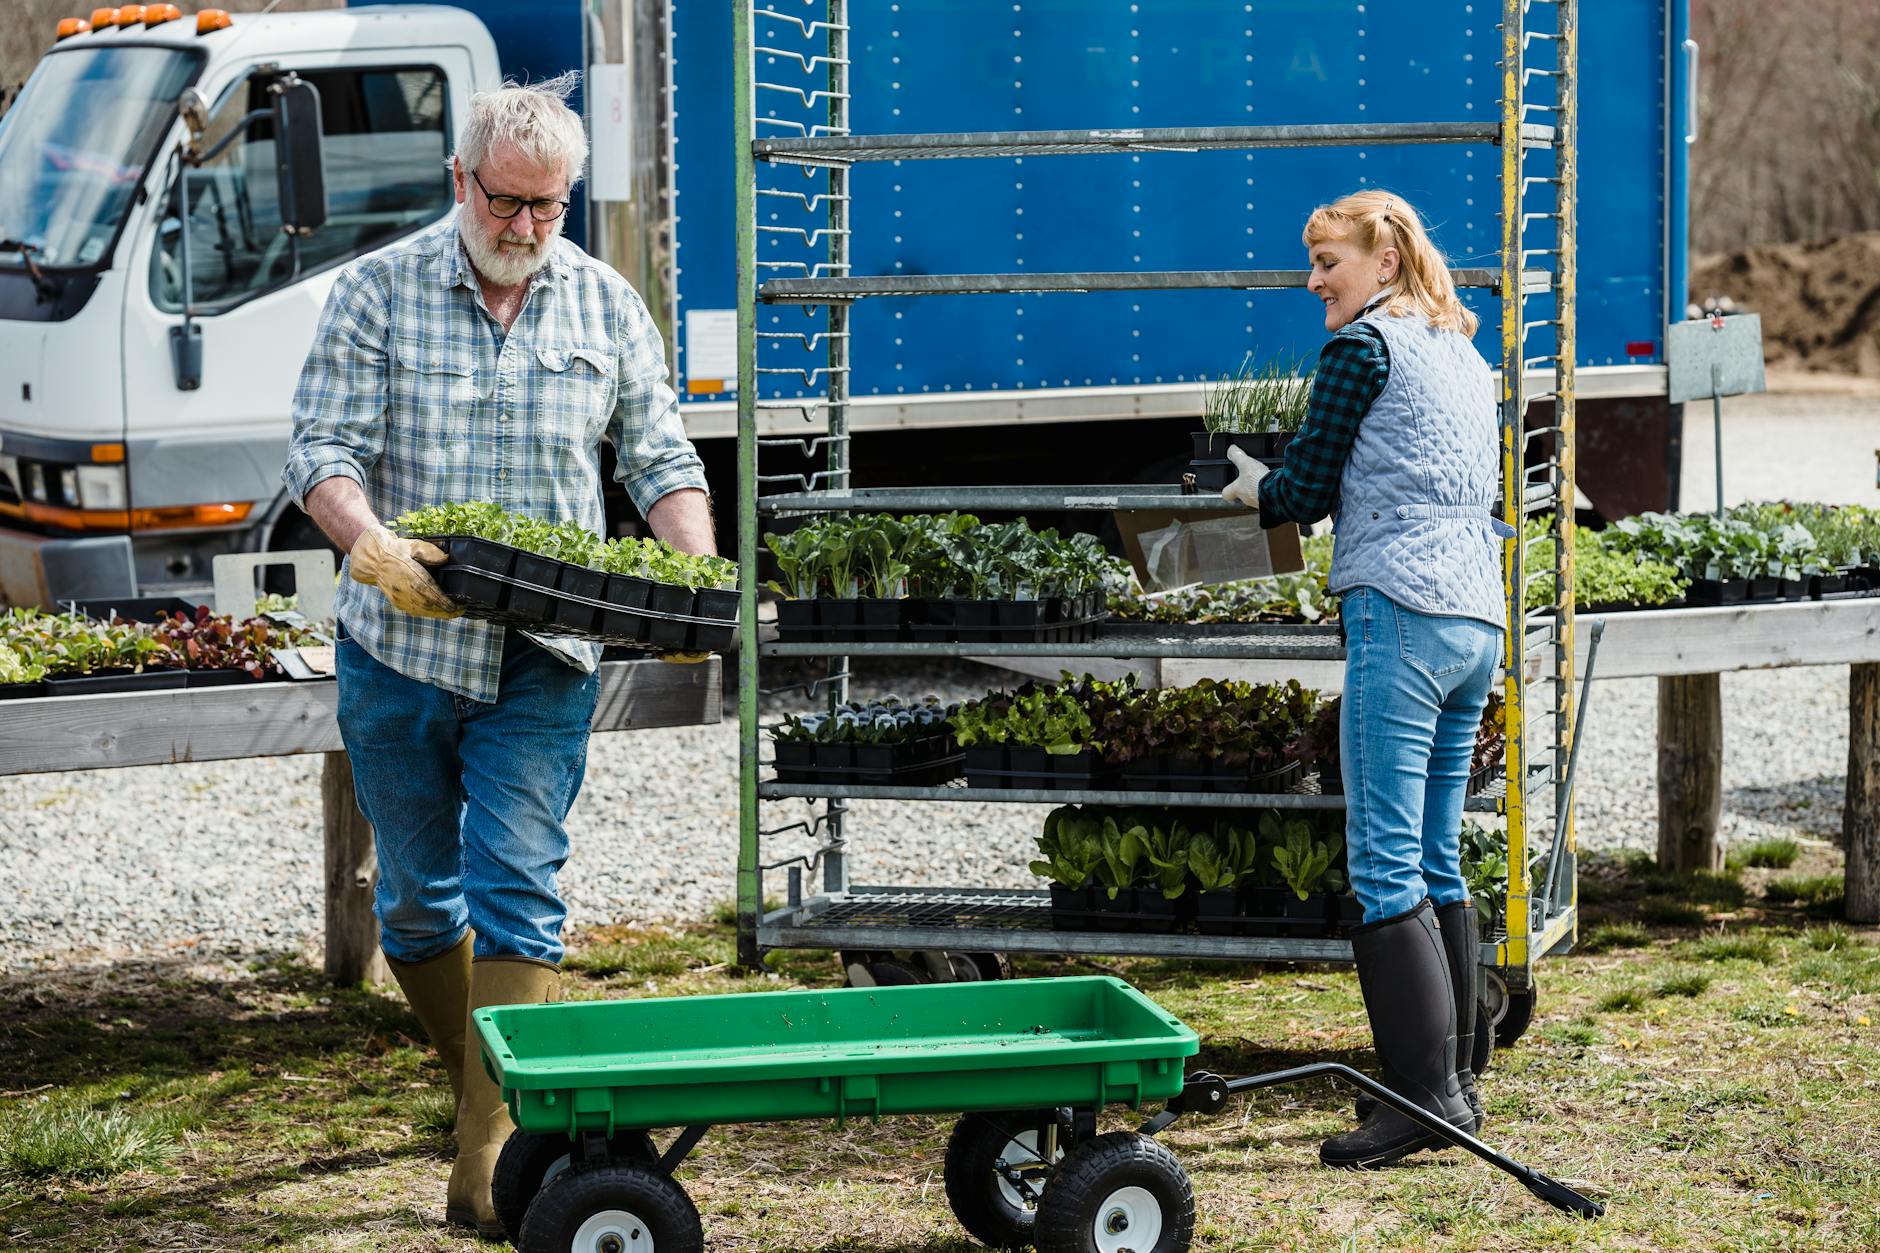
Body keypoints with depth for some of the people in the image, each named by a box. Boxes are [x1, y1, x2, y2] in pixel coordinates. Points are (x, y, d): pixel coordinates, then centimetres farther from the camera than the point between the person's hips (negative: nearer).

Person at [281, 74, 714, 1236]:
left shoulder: (608, 305, 5)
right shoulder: (378, 291, -1)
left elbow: (663, 462, 7)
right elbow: (323, 448, -7)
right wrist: (373, 546, -27)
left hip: (546, 660, 0)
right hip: (400, 650, 0)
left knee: (517, 896, -9)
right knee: (418, 899, 11)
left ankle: (491, 1161, -9)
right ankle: (485, 1083, 35)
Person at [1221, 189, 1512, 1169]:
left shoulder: (1364, 345, -4)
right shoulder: (1468, 360, 21)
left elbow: (1303, 490, -3)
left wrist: (1252, 490, 19)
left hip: (1400, 617, -9)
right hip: (1478, 624, 9)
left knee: (1385, 868, -9)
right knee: (1437, 865, 13)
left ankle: (1428, 1094, -13)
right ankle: (1458, 1082, 14)